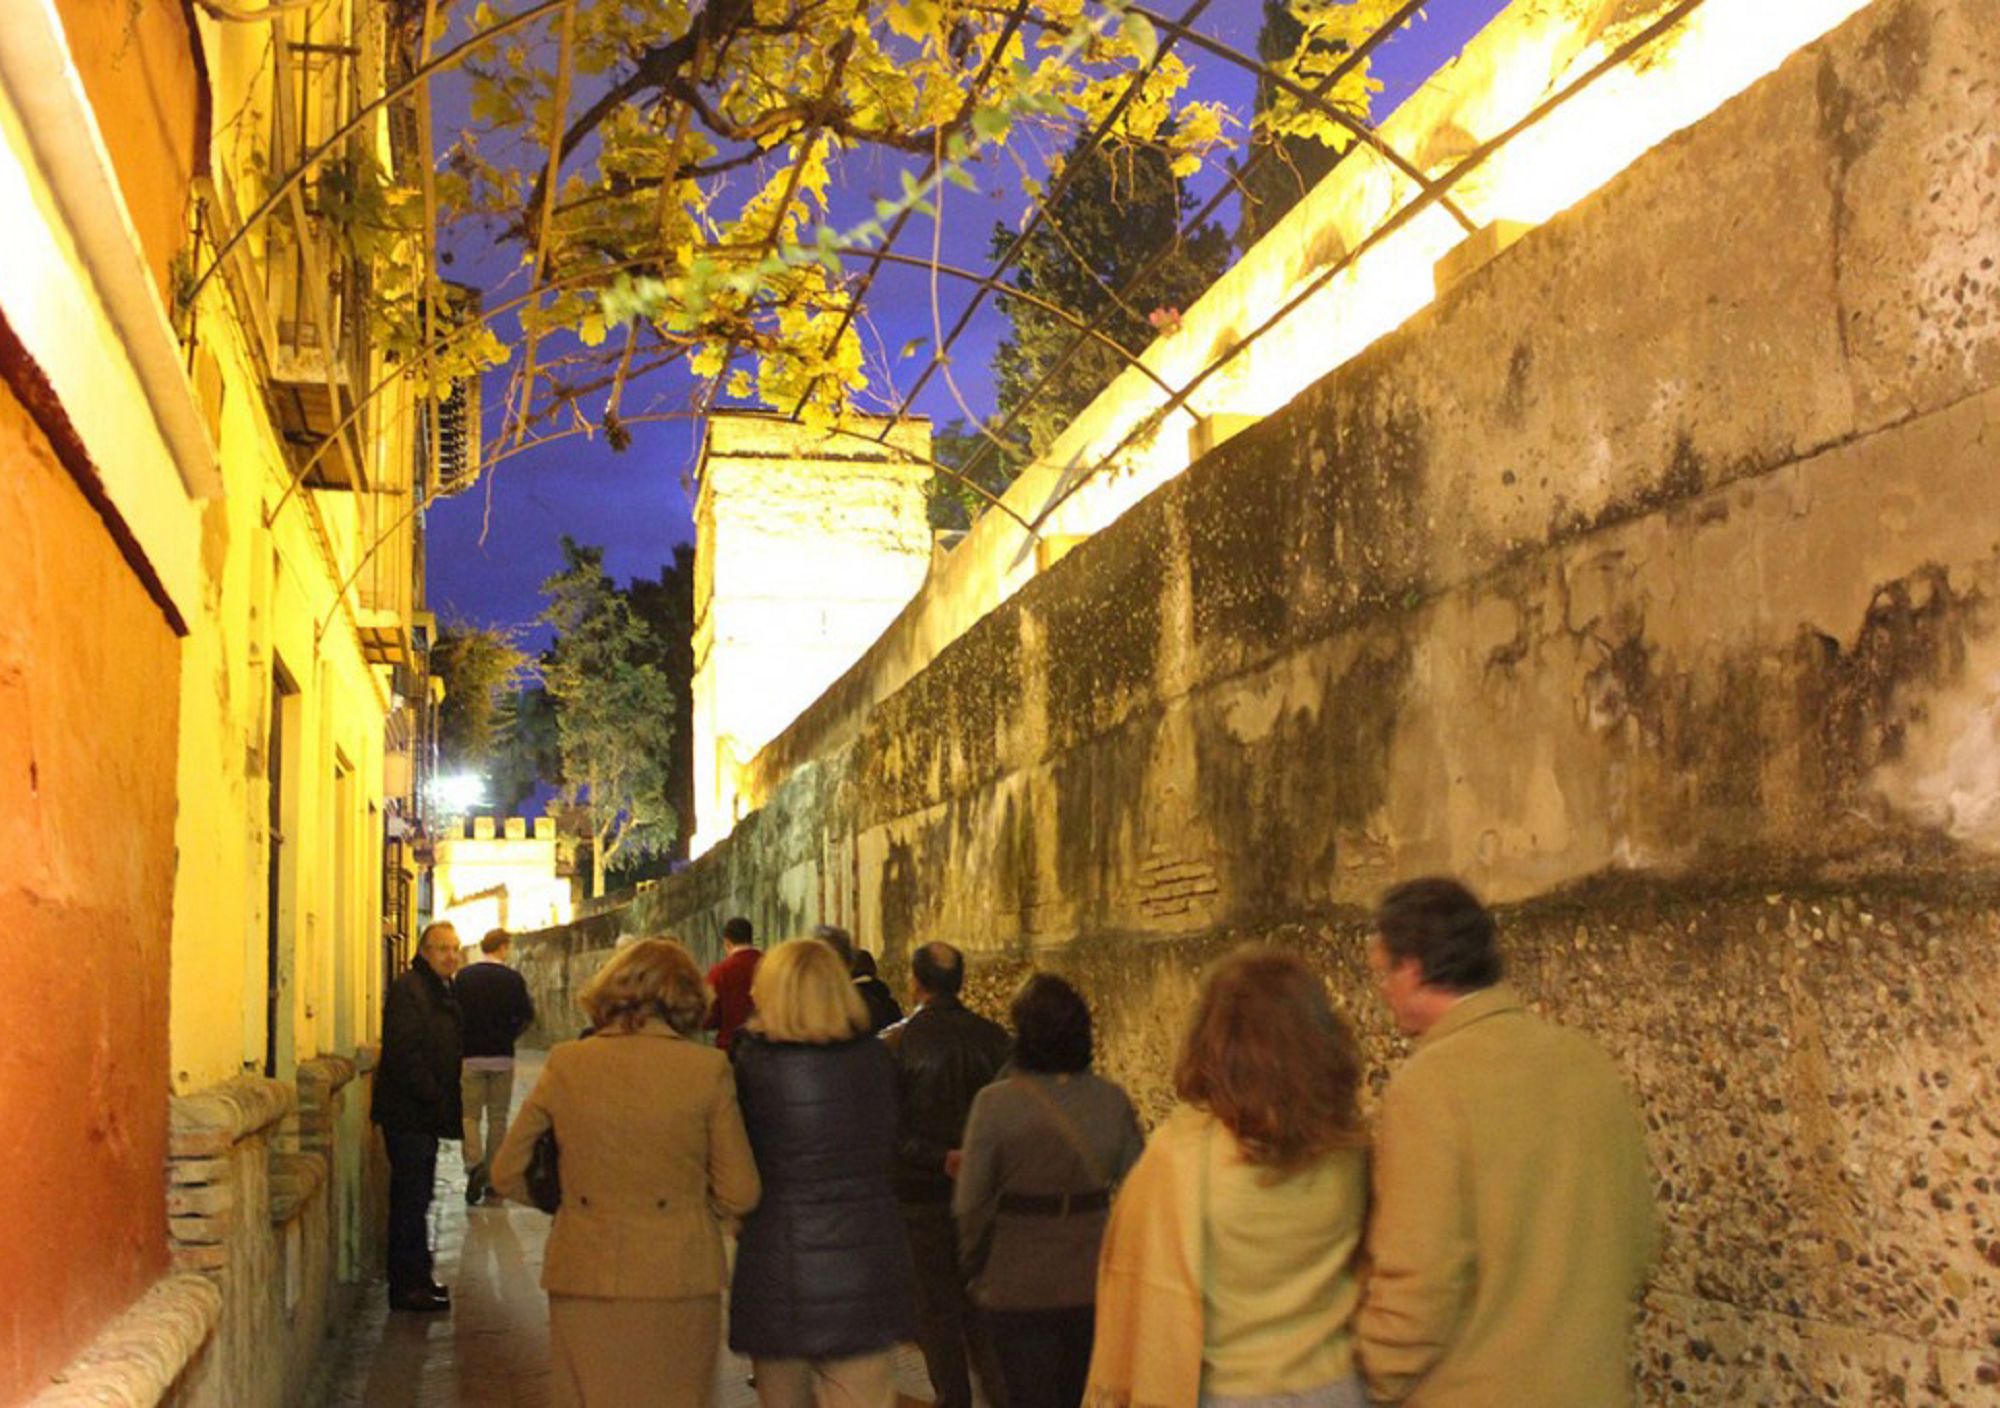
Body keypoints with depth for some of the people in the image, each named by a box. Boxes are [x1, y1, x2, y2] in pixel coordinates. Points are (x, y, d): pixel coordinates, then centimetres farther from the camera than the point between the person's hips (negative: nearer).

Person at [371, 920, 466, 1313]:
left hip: (423, 1115, 10)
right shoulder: (408, 989, -14)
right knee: (411, 1198, -6)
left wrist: (445, 1105, 13)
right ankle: (409, 1285, 0)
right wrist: (437, 1101, -19)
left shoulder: (441, 991, 16)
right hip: (407, 1114, -9)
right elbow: (404, 1055, -21)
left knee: (413, 1198, 14)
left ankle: (413, 1280, 22)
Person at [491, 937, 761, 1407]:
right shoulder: (707, 1068, -6)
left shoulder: (565, 1064, -2)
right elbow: (738, 1195, -2)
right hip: (678, 1281, -1)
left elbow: (507, 1174, 6)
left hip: (584, 1280, 1)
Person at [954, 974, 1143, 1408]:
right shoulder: (1111, 1100, -5)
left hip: (1018, 1288, -3)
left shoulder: (996, 1102, -14)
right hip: (1097, 1285, 3)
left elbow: (970, 1203, -10)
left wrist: (974, 1266, 5)